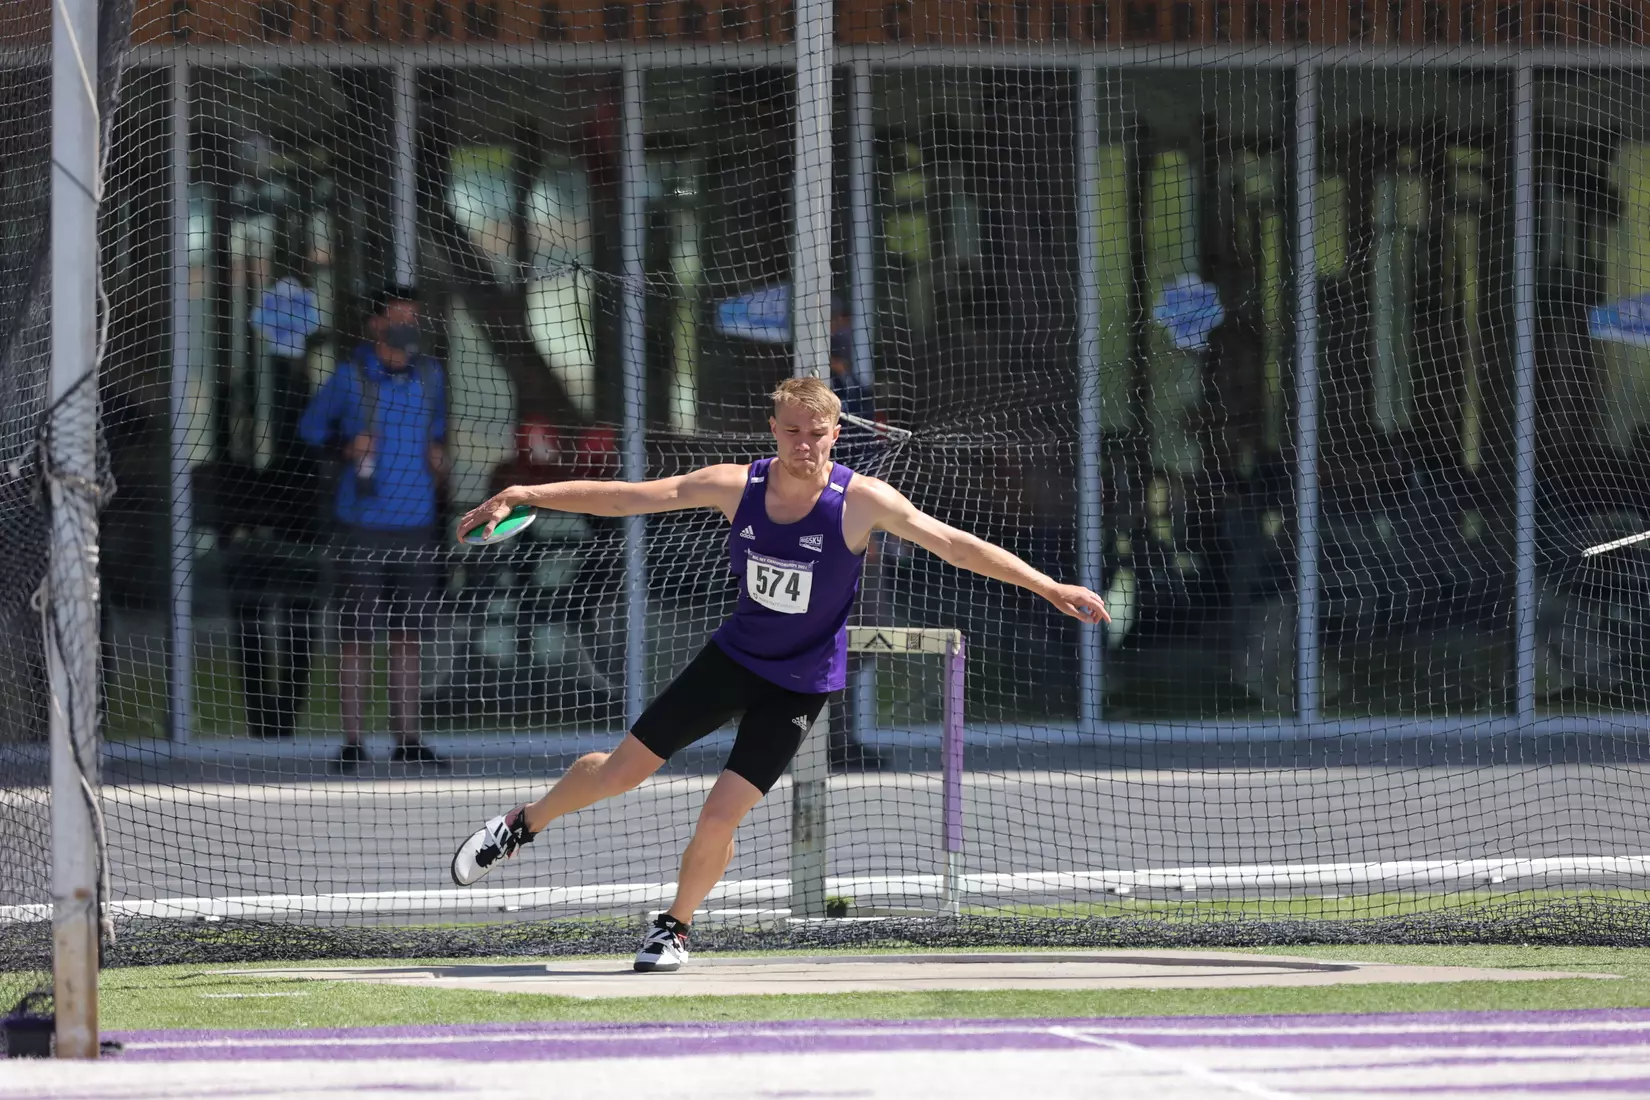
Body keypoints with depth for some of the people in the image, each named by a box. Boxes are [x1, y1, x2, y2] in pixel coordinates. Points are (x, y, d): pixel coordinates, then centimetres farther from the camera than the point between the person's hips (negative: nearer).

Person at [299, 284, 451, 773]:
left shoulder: (430, 375, 10)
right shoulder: (351, 375, -2)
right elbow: (311, 426, 10)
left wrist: (438, 454, 9)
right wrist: (345, 447, -7)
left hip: (417, 520, 4)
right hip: (363, 525, -4)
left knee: (408, 636, 6)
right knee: (356, 635, -3)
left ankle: (407, 740, 11)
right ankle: (352, 742, 0)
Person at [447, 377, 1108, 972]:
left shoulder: (862, 502, -19)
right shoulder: (737, 486, -12)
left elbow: (956, 545, -18)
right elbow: (625, 498, -9)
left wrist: (1048, 586, -23)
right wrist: (523, 496, -13)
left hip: (800, 685, -2)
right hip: (733, 658, 2)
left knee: (719, 817, -11)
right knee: (620, 770, 3)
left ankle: (676, 926, 17)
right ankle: (521, 826, 31)